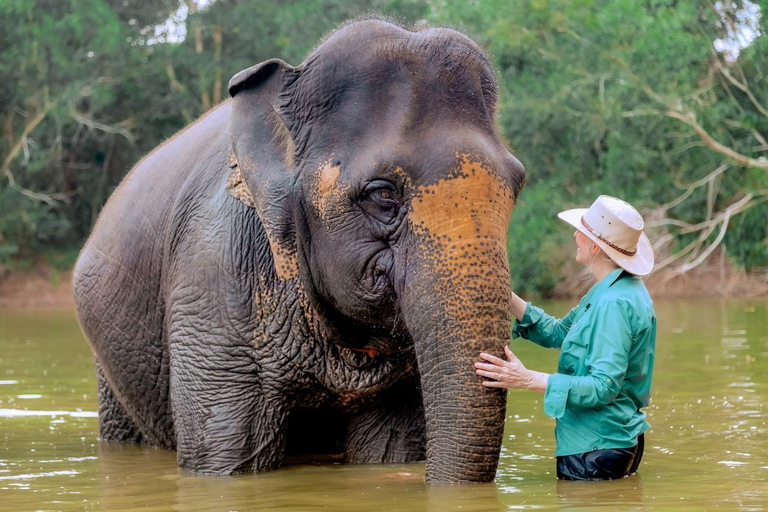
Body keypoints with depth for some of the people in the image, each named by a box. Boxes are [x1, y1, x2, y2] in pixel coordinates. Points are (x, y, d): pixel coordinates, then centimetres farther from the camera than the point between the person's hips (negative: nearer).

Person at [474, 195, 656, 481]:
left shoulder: (615, 304, -23)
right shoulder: (606, 292, 10)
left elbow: (604, 387, -27)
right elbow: (558, 333, 17)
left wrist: (528, 380, -31)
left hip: (597, 449, -11)